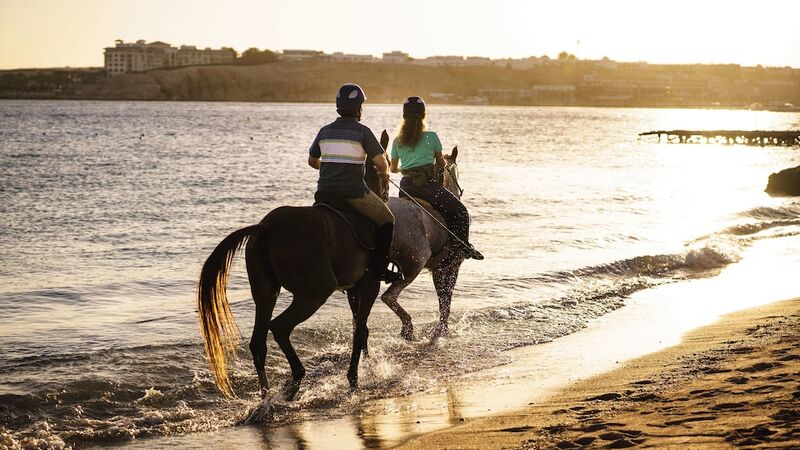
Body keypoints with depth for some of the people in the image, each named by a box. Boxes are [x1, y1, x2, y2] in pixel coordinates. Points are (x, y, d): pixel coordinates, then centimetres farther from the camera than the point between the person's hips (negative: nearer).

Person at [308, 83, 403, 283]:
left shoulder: (325, 131, 9)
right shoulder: (362, 131, -6)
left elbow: (312, 161, 20)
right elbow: (381, 163, -10)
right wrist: (384, 174, 11)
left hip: (325, 191, 5)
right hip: (353, 191, -5)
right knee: (387, 220, 10)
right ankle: (379, 267, 1)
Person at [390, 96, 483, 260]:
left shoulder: (398, 141, 10)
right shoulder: (431, 137, 1)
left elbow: (393, 168, 17)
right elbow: (442, 163, 12)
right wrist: (439, 167, 35)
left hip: (406, 185, 5)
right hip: (427, 183, -5)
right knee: (460, 212, 1)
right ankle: (463, 245, -8)